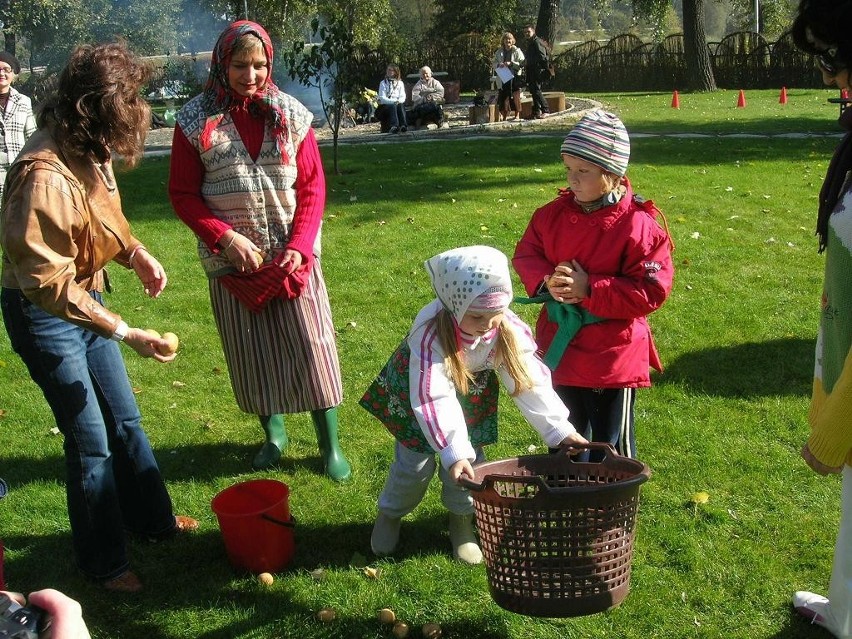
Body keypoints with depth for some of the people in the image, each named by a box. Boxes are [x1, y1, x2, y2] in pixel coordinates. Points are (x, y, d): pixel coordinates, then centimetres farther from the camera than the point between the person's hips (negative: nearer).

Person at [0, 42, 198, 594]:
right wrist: (125, 332, -29)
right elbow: (48, 281, -29)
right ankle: (104, 562, 23)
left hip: (86, 299, 8)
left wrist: (137, 252, -3)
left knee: (125, 419, 19)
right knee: (91, 441, 3)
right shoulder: (45, 174, -31)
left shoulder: (91, 153, -4)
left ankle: (152, 518, 40)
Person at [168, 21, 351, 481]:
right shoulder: (196, 121, -4)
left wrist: (299, 247, -11)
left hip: (292, 257, 0)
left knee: (311, 347, -1)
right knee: (250, 353, 10)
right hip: (232, 261, 0)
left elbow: (312, 187, 1)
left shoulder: (290, 115, -1)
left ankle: (330, 446, 11)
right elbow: (183, 194, -2)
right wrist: (227, 239, -14)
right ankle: (273, 434, 30)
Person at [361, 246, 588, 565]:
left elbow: (529, 377, -23)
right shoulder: (431, 334, -41)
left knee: (470, 457, 0)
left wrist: (559, 429, -29)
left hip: (473, 391, 3)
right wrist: (452, 452, -52)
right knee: (416, 462, 3)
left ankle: (462, 520, 28)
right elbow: (434, 398, -45)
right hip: (417, 388, -3)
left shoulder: (507, 327, -30)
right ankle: (390, 514, 33)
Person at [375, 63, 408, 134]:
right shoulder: (383, 83, 8)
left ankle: (403, 125, -51)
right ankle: (393, 127, -57)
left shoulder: (400, 83, 17)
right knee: (392, 106, -36)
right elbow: (382, 98, -4)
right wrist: (394, 101, -20)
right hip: (385, 106, -2)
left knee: (401, 105, -32)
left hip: (398, 104, 2)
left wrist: (399, 101, -17)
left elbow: (403, 97, 7)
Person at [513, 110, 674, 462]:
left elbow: (651, 291, -20)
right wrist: (545, 281, -15)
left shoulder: (638, 225, -18)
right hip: (561, 350, 5)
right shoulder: (554, 213, -1)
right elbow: (526, 253, 7)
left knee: (611, 446, 10)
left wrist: (589, 289, -25)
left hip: (612, 357, -5)